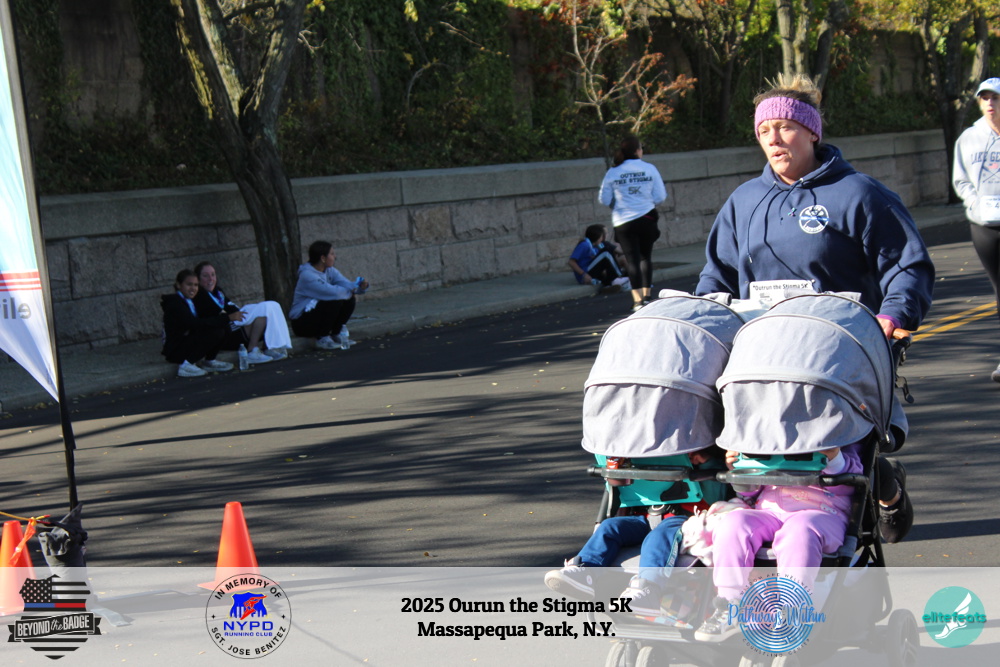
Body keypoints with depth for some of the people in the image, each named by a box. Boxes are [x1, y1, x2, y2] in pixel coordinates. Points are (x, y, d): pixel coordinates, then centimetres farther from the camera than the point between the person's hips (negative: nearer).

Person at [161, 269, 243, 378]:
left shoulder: (190, 301, 13)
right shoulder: (175, 303, -18)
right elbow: (195, 324, -29)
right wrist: (227, 317, -31)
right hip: (175, 351, -9)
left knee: (222, 328, -5)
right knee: (215, 331, -25)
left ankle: (209, 361, 8)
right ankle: (185, 365, -17)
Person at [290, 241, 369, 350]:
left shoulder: (330, 271, 5)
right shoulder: (307, 275, -24)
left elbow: (345, 283, -6)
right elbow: (332, 292, -32)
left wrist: (361, 286, -25)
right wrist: (349, 291, -16)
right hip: (302, 323, -8)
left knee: (349, 300, -6)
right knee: (334, 302, -28)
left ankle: (337, 334, 9)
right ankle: (322, 339, -13)